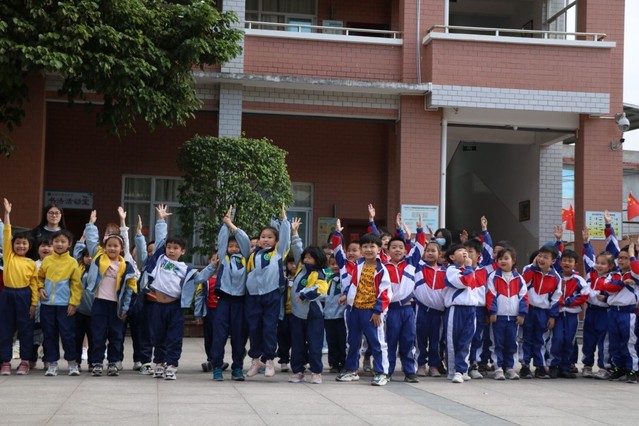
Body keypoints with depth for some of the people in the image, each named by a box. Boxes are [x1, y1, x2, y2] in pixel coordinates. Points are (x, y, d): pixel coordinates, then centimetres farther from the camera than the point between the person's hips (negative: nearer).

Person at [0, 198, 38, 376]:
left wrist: (34, 303, -4)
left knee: (25, 329, 4)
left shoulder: (31, 263, 4)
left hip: (24, 295, -1)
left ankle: (25, 361, 12)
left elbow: (34, 283, 3)